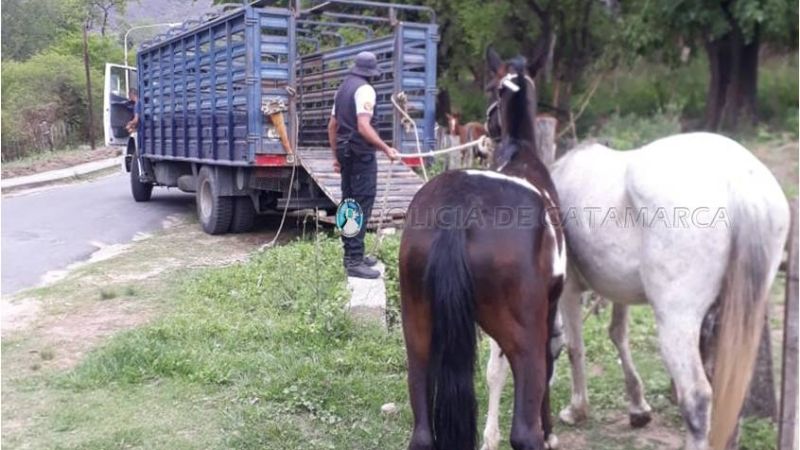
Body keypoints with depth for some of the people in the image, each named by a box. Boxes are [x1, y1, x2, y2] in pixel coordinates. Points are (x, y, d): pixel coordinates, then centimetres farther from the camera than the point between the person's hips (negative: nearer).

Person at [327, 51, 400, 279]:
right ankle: (355, 262, -10)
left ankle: (350, 254, 22)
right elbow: (363, 127, -23)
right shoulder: (365, 89, -11)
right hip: (362, 153, -9)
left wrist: (336, 156, 24)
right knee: (362, 204, -8)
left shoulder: (343, 88, 17)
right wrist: (386, 149, -24)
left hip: (346, 152, 9)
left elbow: (332, 126, 19)